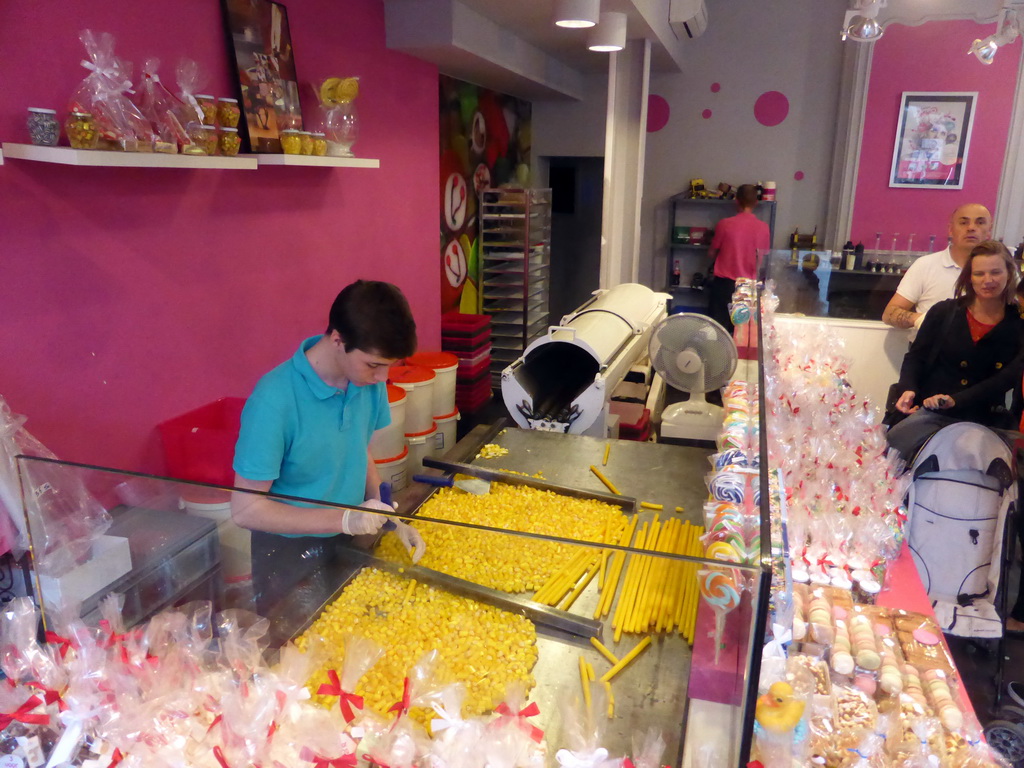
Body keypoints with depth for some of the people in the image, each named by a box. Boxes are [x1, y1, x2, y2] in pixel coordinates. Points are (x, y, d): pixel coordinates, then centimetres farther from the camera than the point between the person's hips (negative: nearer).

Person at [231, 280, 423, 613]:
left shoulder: (369, 380, -12)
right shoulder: (275, 400, -29)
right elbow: (246, 509, -22)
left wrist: (387, 515, -9)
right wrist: (346, 519, -29)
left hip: (348, 546, 5)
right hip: (288, 560, -5)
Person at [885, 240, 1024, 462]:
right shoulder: (944, 312, 7)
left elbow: (1006, 378, -3)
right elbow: (916, 356, 10)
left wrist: (955, 400, -16)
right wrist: (908, 389, -11)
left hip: (983, 420, 1)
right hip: (929, 410, 0)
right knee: (888, 451, -28)